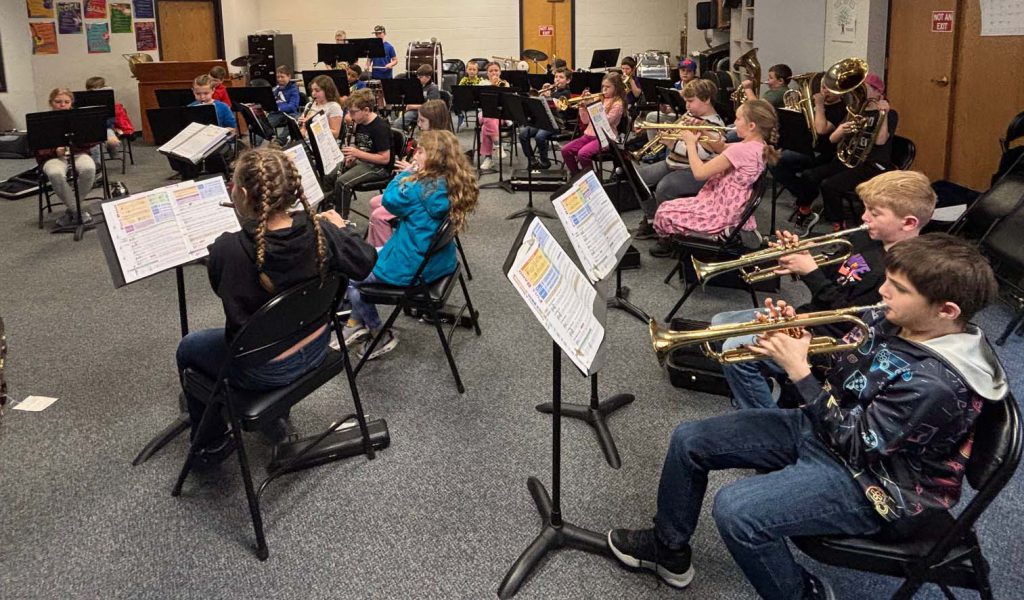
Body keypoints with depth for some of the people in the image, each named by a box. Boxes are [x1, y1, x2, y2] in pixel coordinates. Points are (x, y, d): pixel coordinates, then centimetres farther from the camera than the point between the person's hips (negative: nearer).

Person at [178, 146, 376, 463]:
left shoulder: (228, 250, -30)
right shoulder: (319, 231, -22)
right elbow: (365, 262, -6)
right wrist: (340, 228, 10)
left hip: (264, 371, -5)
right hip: (316, 349, 5)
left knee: (187, 349, 24)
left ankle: (213, 443, 37)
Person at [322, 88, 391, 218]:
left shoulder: (380, 127, -20)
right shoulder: (360, 125, 6)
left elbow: (385, 159, -22)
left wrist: (357, 153, -24)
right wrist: (351, 156, -3)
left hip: (378, 167, -9)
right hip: (360, 162, 9)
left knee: (342, 182, -28)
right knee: (327, 177, -4)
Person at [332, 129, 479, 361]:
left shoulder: (421, 188, -27)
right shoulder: (454, 184, -3)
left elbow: (389, 200, -13)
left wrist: (407, 173, -6)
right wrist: (412, 175, -2)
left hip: (412, 269, -9)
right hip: (438, 261, 9)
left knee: (349, 274, 11)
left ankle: (380, 337, 19)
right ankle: (357, 325, 29)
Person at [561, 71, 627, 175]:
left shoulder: (617, 103, -5)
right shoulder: (600, 99, 15)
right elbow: (585, 121, 14)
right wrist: (582, 106, 0)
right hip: (589, 134, 7)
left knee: (583, 153, -31)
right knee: (565, 150, -10)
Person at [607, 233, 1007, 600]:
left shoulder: (936, 383, -29)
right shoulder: (889, 320, -5)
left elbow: (856, 443, -25)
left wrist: (798, 370, -25)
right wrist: (795, 333, -12)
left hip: (867, 481, -9)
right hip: (818, 427, 9)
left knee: (735, 510, -29)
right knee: (689, 441, 4)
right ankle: (669, 547, 25)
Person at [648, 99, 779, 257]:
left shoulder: (741, 150, -29)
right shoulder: (759, 145, 0)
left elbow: (699, 172, -26)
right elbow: (722, 148, 15)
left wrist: (691, 143, -12)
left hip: (722, 213, -10)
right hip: (734, 208, 10)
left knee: (664, 212, 4)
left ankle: (666, 243, 30)